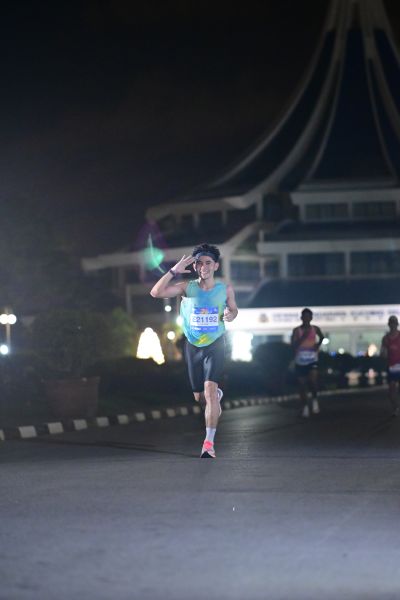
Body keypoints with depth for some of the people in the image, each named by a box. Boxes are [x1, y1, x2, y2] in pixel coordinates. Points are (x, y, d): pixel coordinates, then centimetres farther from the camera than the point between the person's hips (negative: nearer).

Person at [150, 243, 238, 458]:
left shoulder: (226, 289, -5)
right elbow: (156, 293, -19)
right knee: (199, 397, 13)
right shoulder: (187, 287, -9)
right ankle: (217, 396, 51)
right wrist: (174, 271, -27)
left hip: (215, 345, -2)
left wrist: (230, 314, -12)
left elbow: (233, 309, 12)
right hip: (193, 346, 2)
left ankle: (209, 442, -17)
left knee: (210, 390, -20)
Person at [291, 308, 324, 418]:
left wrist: (318, 344, 5)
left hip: (312, 360, 0)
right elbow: (293, 345, -12)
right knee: (302, 384, 3)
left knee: (313, 380, -23)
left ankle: (315, 399, 2)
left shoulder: (315, 329, 2)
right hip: (300, 361, 0)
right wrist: (303, 337, -19)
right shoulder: (296, 330, -3)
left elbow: (322, 337, 24)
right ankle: (305, 406, 15)